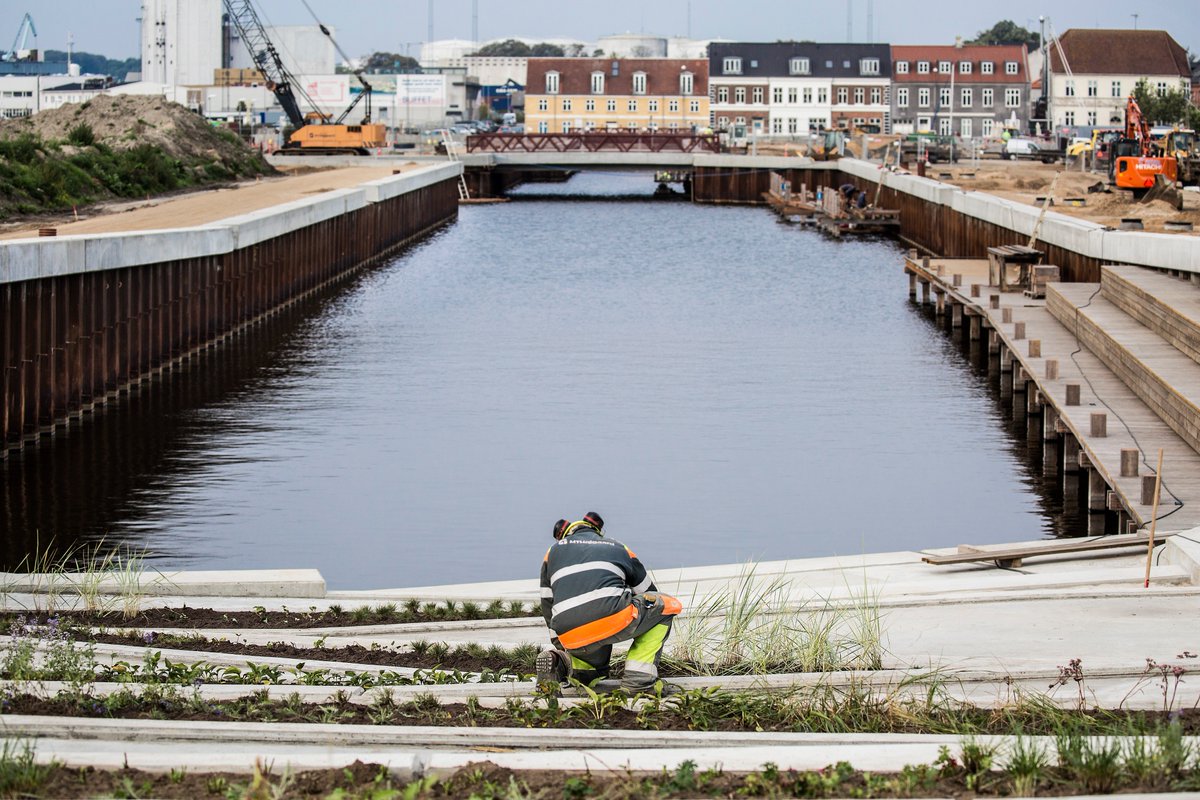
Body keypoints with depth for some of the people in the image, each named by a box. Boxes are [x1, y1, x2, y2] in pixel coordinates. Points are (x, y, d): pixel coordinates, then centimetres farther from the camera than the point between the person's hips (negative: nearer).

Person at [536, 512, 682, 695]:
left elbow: (548, 606, 30)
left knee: (593, 673, 35)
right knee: (667, 605, 22)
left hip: (571, 637, 4)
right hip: (613, 619, -4)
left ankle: (559, 663, 2)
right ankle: (639, 678, 9)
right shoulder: (618, 548, 31)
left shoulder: (553, 551, 31)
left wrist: (560, 647, 41)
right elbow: (649, 593, 39)